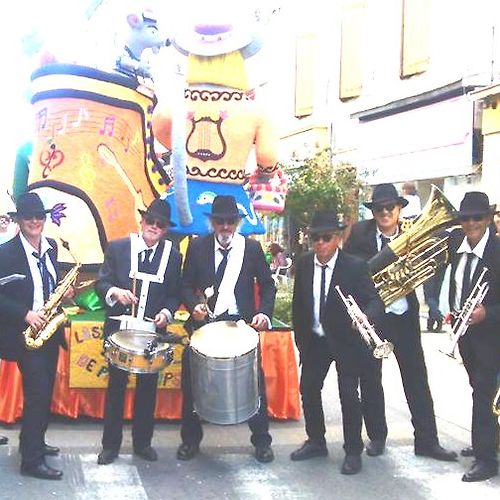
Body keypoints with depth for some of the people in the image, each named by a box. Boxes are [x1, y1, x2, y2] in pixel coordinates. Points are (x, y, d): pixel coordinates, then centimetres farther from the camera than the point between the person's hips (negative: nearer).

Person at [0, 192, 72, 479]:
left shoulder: (51, 247, 7)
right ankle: (32, 460, 1)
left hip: (49, 330, 7)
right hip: (25, 332, -7)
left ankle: (34, 442, 31)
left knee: (45, 391, 14)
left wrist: (63, 292, -2)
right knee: (37, 392, -8)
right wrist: (25, 314, -23)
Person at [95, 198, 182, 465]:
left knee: (148, 388, 9)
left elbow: (175, 293, 6)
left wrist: (167, 312, -12)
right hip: (119, 329, -1)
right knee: (116, 386, 6)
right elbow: (101, 282, -2)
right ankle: (110, 444, 17)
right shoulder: (117, 247, -1)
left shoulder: (172, 255, 3)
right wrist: (115, 292, -22)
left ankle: (142, 442, 23)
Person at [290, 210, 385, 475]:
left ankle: (353, 451, 16)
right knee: (308, 389, 11)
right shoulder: (304, 264, -4)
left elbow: (374, 301, -20)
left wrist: (365, 317, -42)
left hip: (346, 340, -4)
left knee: (349, 395, -2)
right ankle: (316, 442, 31)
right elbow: (298, 302, 6)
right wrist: (301, 338, 7)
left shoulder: (355, 266, -17)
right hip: (314, 340, 5)